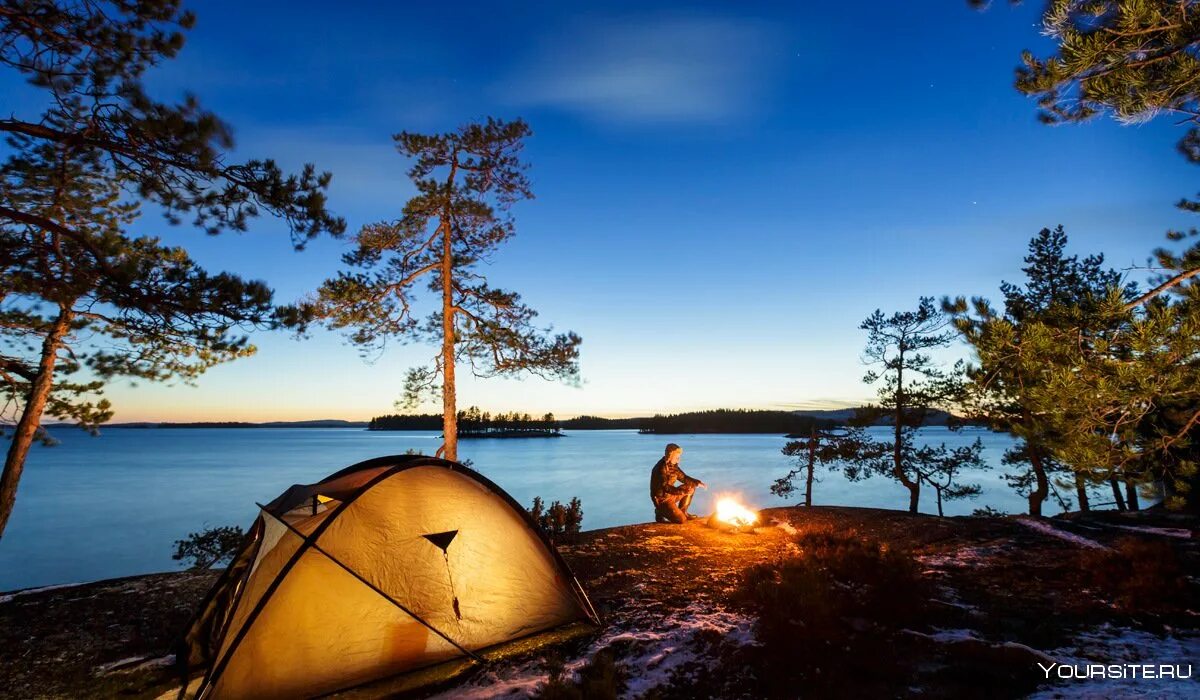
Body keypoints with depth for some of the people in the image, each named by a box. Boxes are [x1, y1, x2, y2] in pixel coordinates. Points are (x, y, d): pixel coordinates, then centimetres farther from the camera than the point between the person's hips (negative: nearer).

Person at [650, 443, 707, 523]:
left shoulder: (673, 465, 4)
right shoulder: (661, 468, -24)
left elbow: (683, 477, 11)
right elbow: (666, 487, -29)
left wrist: (698, 482, -2)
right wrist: (683, 491, -33)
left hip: (671, 494, 9)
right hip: (662, 499, -9)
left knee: (691, 487, 7)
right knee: (682, 520, -17)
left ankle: (682, 511, 15)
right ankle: (661, 512, 4)